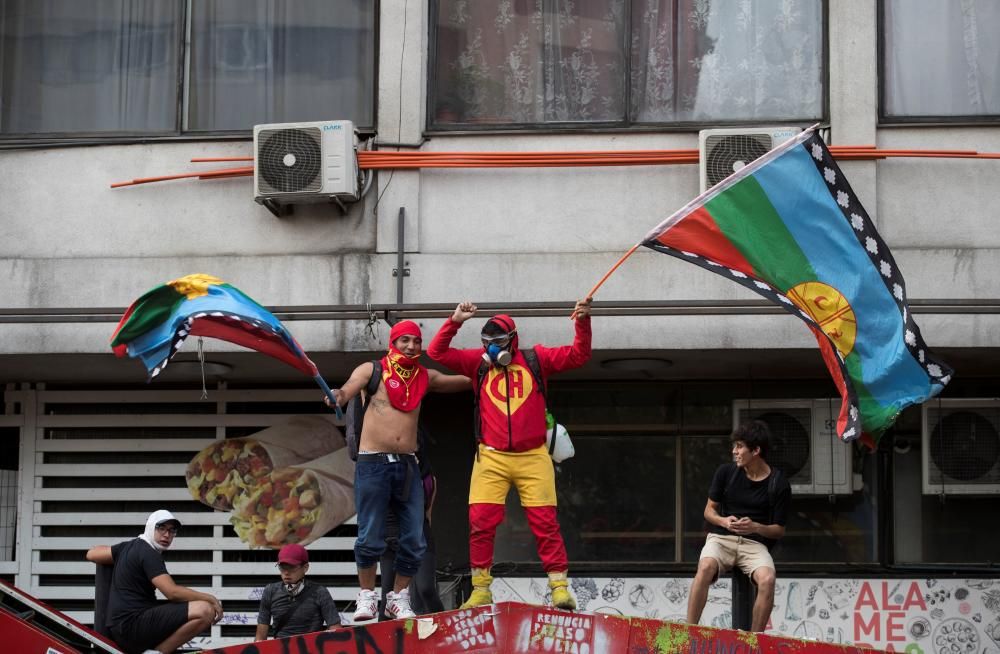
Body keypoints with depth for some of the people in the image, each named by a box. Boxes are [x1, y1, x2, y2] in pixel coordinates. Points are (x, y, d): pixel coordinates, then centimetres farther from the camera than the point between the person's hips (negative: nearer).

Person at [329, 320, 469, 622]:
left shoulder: (425, 377, 14)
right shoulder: (372, 370, 2)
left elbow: (467, 380, 22)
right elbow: (346, 391, -14)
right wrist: (338, 396, -36)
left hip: (408, 465, 4)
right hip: (373, 463, -4)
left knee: (414, 540, 3)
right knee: (370, 538, -3)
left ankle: (398, 598, 17)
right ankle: (367, 596, 12)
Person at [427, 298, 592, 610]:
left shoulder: (536, 359, 7)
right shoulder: (479, 362, 9)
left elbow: (578, 355, 3)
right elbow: (437, 352, 6)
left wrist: (582, 322, -11)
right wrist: (454, 322, -5)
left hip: (533, 457, -1)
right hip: (491, 458, 1)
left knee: (545, 523, -4)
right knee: (481, 522, -5)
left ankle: (559, 587, 0)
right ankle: (481, 589, 3)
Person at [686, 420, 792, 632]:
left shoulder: (779, 485, 0)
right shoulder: (726, 472, 6)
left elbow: (779, 530, 6)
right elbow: (709, 511, 13)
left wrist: (756, 527, -16)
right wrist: (724, 521, -10)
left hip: (755, 543, -1)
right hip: (721, 538, 1)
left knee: (767, 579, -33)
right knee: (706, 567, -34)